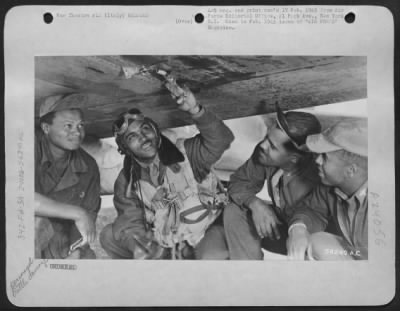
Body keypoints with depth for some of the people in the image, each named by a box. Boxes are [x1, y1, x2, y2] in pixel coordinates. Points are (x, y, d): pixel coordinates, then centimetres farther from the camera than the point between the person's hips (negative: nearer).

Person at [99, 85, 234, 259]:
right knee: (110, 236, -10)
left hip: (206, 232, -3)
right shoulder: (126, 182, -4)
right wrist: (146, 254, -30)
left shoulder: (183, 153, -12)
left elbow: (221, 141, -27)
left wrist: (195, 111, -42)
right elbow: (132, 227, -11)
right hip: (163, 246, 4)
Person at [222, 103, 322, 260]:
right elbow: (238, 181, -7)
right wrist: (255, 204, -23)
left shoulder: (313, 183, -35)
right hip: (278, 220, 5)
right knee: (233, 212, -14)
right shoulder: (264, 154, -20)